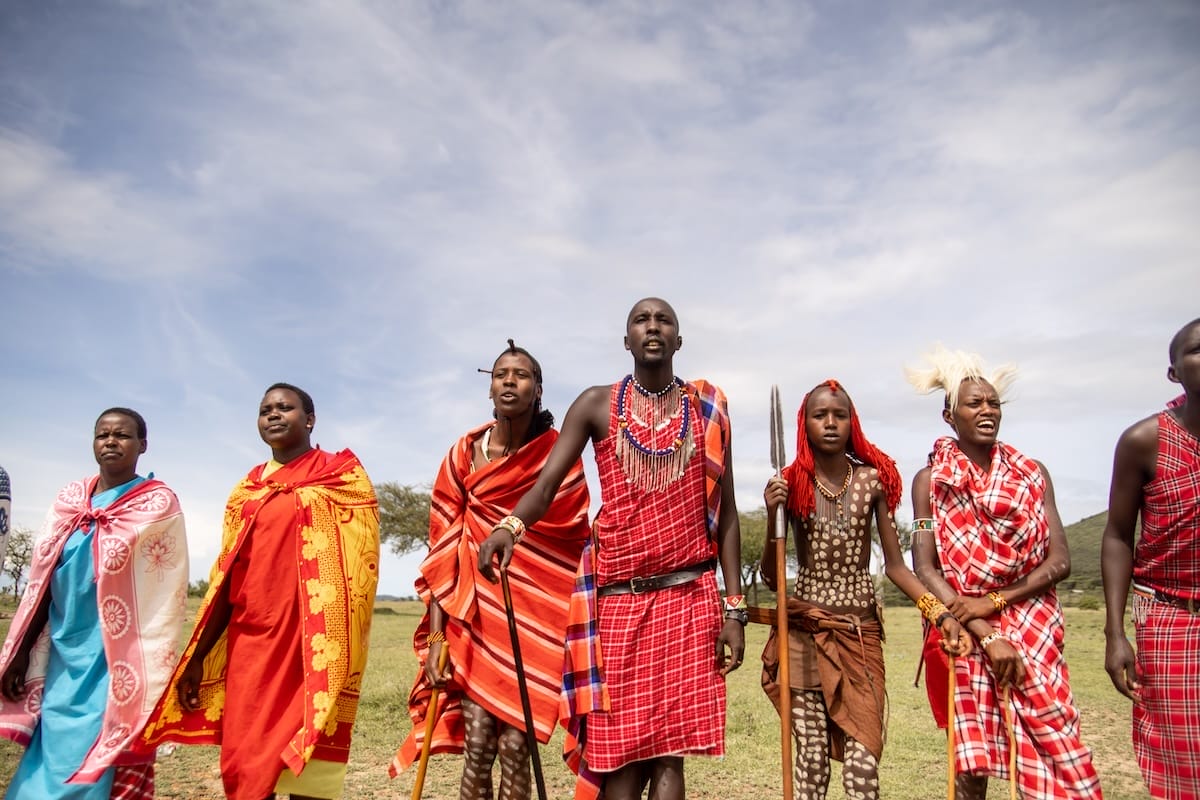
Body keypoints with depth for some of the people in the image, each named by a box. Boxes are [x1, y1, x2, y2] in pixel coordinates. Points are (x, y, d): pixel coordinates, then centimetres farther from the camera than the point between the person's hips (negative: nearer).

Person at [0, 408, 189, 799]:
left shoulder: (158, 504, -4)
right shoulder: (69, 499, 11)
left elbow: (163, 595, -8)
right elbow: (42, 583, 13)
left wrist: (151, 682, -12)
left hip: (113, 661, -5)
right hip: (61, 657, 5)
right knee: (42, 766, 10)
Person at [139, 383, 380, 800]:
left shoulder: (342, 476, 3)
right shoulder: (247, 490, 17)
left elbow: (357, 567, -4)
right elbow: (227, 579, 16)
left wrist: (335, 654, -13)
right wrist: (197, 656, 11)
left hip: (310, 644, -4)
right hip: (249, 645, 5)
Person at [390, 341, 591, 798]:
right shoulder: (465, 455, 1)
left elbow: (577, 541, 2)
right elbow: (443, 549, 0)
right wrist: (435, 636, -6)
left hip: (535, 614, -1)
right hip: (475, 610, 1)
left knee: (514, 746, -2)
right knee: (478, 744, -3)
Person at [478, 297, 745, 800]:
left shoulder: (707, 409, 7)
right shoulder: (596, 405, 4)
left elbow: (725, 512, 6)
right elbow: (546, 485, -7)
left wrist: (734, 608, 1)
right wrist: (510, 525, -30)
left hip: (690, 595, 1)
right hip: (619, 597, 0)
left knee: (671, 748, 0)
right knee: (620, 751, 1)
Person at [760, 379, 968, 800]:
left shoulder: (872, 480, 1)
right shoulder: (791, 484, -2)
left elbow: (895, 565, 5)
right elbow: (770, 577, 0)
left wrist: (942, 613, -7)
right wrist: (772, 517, -15)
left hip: (861, 630, 1)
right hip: (805, 631, 0)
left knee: (863, 757, -4)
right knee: (811, 753, 4)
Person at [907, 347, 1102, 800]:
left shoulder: (1032, 473, 7)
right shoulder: (930, 481, 1)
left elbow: (1059, 561, 0)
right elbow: (924, 569, -5)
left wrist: (992, 601, -12)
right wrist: (986, 634, -14)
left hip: (1031, 629, 1)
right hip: (960, 632, -1)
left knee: (1053, 751, -8)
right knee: (972, 762, 1)